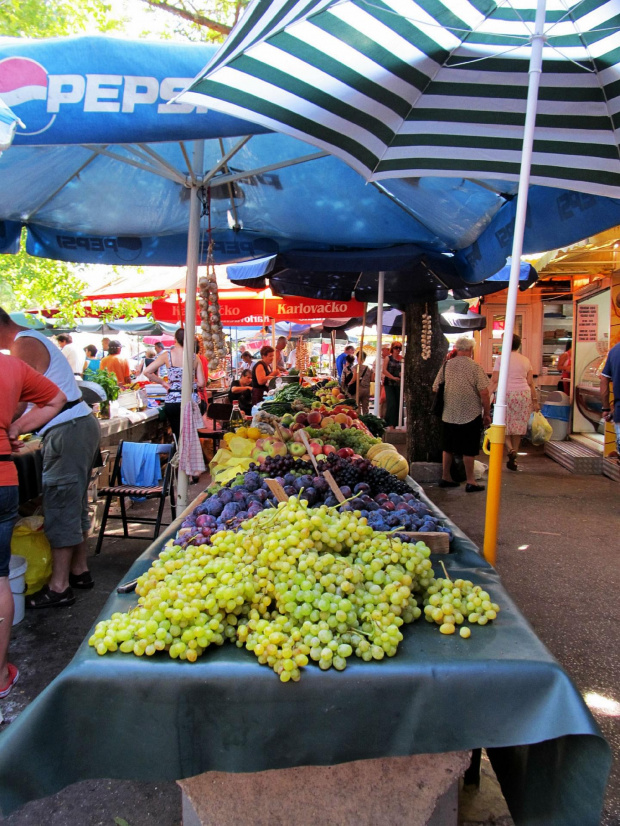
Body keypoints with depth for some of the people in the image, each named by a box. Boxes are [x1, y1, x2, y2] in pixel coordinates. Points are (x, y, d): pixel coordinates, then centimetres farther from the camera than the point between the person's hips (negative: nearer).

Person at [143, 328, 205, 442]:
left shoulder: (167, 355, -1)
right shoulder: (195, 357, 0)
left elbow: (147, 372, -4)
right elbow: (201, 383, -2)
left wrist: (163, 382, 6)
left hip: (172, 401, 0)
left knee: (178, 435, 10)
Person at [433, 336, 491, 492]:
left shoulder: (446, 365, 1)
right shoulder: (475, 367, -11)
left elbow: (435, 388, 6)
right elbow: (484, 393, -12)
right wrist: (487, 414, -2)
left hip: (448, 414, 4)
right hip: (470, 415, -4)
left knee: (448, 447, 14)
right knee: (469, 450, 4)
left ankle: (445, 477, 22)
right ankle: (470, 481, 10)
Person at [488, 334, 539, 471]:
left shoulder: (501, 359, -1)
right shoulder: (526, 360, 9)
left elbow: (494, 381, -5)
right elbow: (530, 383, 9)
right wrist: (535, 400, 14)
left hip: (506, 394, -3)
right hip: (523, 394, 3)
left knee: (504, 424, 8)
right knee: (518, 426, 9)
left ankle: (510, 449, -16)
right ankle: (513, 459, 12)